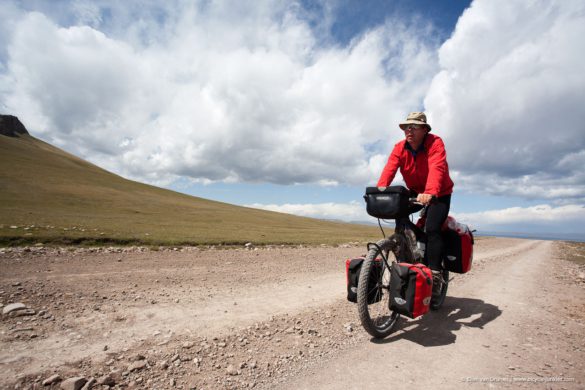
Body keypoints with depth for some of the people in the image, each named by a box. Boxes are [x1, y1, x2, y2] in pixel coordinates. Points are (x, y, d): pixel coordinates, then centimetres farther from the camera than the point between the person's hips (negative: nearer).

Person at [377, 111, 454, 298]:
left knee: (432, 229, -23)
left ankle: (434, 274, -15)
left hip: (439, 194, -5)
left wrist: (430, 193, -55)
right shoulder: (400, 147, -8)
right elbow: (389, 169, -22)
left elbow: (436, 168, -37)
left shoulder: (435, 143, -21)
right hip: (415, 193, 5)